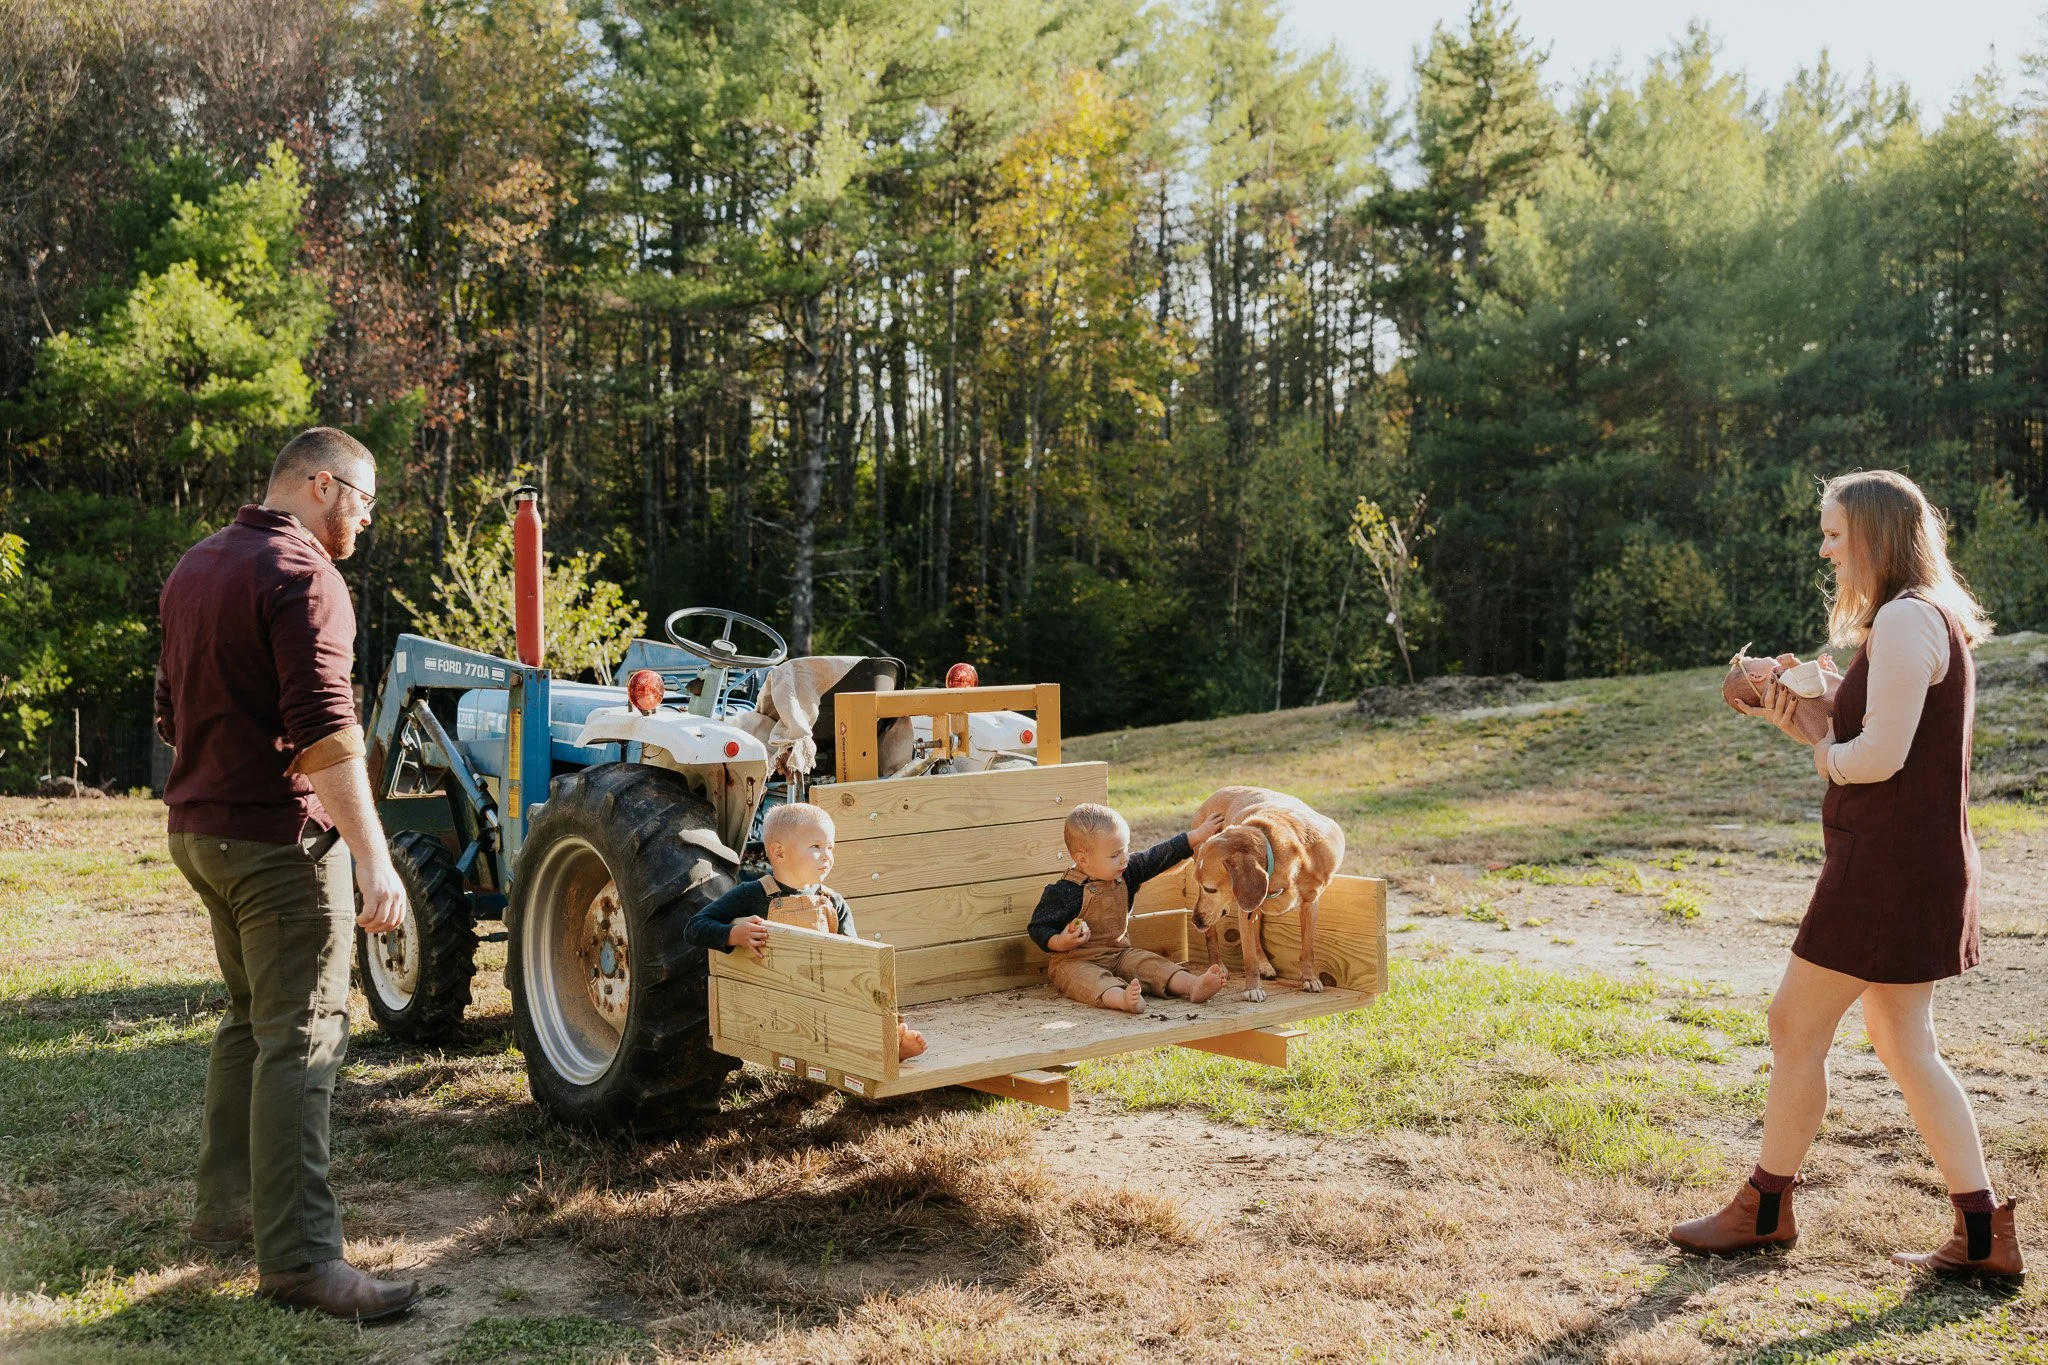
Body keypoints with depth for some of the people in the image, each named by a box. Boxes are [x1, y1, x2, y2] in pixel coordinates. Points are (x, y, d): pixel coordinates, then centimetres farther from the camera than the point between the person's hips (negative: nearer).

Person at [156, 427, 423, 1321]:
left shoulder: (196, 568, 15)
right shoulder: (303, 577, -16)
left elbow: (173, 709, 23)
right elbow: (325, 732, -25)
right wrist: (374, 860, -26)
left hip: (202, 831, 10)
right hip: (280, 841, -10)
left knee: (251, 1016, 20)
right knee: (300, 1039, -8)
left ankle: (226, 1207, 28)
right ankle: (296, 1256, -8)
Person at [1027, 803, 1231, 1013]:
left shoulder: (1125, 874, 5)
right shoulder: (1065, 892, -15)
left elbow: (1159, 857, 12)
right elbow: (1039, 928, -11)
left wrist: (1196, 836, 12)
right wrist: (1060, 942, -30)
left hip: (1119, 954, 7)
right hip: (1076, 961, -7)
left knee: (1151, 963, -15)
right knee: (1091, 980, -37)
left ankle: (1192, 985, -36)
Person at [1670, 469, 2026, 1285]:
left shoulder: (1905, 620, -17)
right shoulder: (1931, 618, 17)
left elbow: (1879, 756, -23)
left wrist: (1820, 756, -4)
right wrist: (1800, 720, 5)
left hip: (1887, 864, -11)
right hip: (1923, 862, 11)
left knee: (1797, 1026, 1)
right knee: (1903, 1044, 13)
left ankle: (1765, 1210, 15)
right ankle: (1984, 1234, 13)